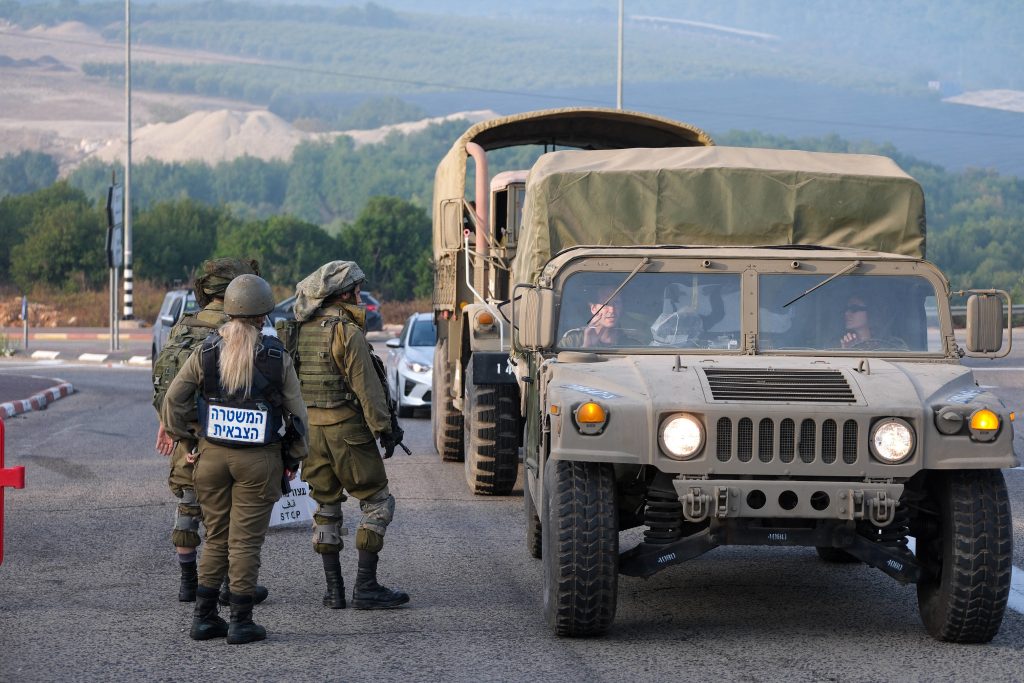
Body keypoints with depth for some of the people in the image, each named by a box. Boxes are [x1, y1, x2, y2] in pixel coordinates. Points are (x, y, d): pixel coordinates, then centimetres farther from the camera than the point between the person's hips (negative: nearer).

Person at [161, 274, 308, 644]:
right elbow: (297, 412, -3)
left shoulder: (206, 352, -3)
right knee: (245, 541, 3)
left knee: (216, 539, 14)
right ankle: (241, 622, 4)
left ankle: (204, 617, 13)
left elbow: (173, 399, -1)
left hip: (212, 456, 2)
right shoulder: (276, 357, -7)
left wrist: (188, 440, 8)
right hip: (259, 460, -2)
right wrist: (294, 460, 8)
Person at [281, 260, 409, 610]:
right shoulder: (347, 331, -12)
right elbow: (365, 384, -16)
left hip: (308, 428, 7)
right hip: (345, 427, -7)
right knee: (377, 502, 2)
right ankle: (365, 587, -3)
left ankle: (333, 589, 12)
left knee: (326, 507, 14)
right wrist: (383, 427, -12)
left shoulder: (298, 329, 9)